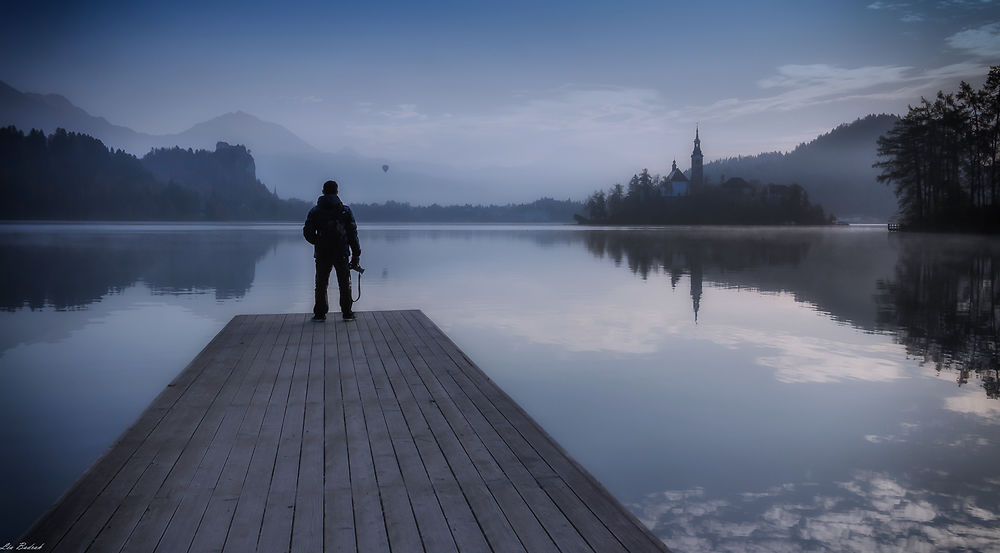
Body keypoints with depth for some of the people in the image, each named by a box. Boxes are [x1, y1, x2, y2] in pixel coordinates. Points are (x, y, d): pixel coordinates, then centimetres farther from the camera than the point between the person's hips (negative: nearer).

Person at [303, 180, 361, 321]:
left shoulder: (315, 211, 0)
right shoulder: (345, 210, -2)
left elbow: (307, 232, -1)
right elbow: (352, 234, -3)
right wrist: (356, 254, 2)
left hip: (322, 253, 1)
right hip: (342, 253, -1)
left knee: (321, 284, 9)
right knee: (345, 284, 8)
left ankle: (320, 313, 9)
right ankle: (347, 313, 10)